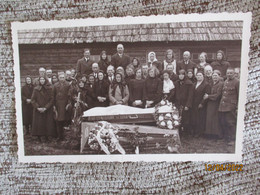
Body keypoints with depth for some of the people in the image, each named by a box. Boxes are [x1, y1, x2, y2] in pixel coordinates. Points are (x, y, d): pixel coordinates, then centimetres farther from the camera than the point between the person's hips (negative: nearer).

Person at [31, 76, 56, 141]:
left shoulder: (49, 88, 1)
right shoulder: (36, 89, 2)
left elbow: (51, 99, -3)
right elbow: (33, 100, 0)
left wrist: (45, 108, -12)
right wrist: (38, 107, -11)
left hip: (48, 110, 0)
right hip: (38, 110, 0)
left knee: (47, 123, 0)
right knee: (39, 123, 0)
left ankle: (46, 135, 10)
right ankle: (39, 136, 9)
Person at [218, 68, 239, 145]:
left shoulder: (237, 82, -4)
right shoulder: (225, 82, 17)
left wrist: (238, 107, -9)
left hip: (231, 106, -7)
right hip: (222, 106, 7)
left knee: (230, 123, -3)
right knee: (222, 123, 10)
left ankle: (232, 139, 9)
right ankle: (225, 138, 23)